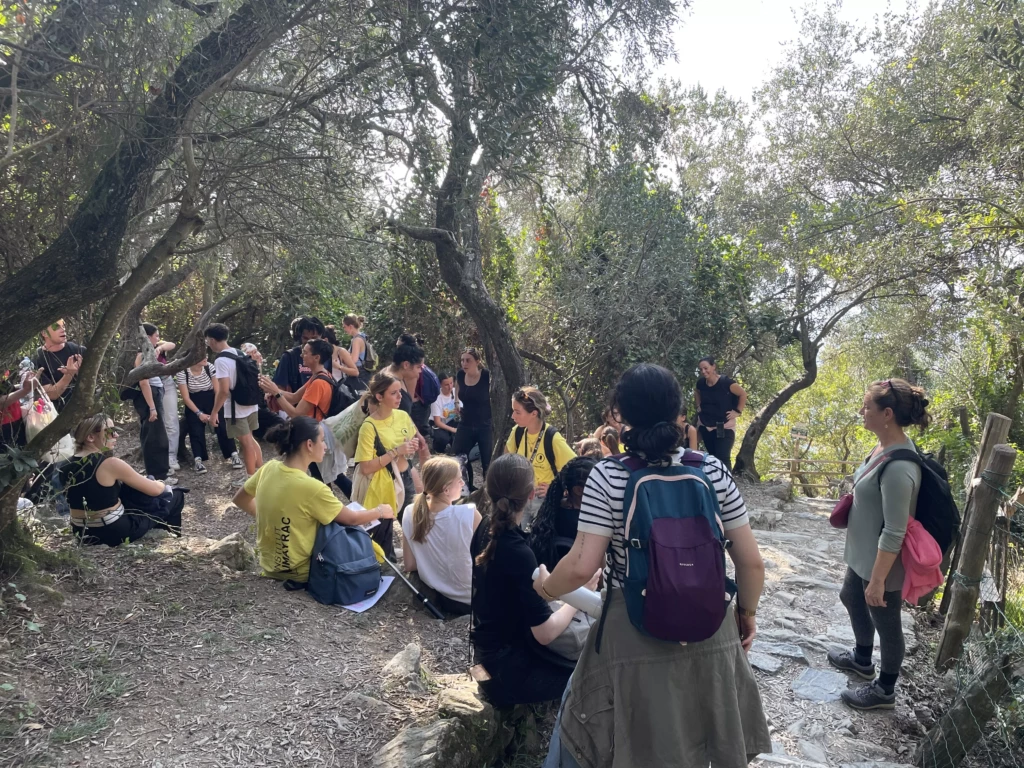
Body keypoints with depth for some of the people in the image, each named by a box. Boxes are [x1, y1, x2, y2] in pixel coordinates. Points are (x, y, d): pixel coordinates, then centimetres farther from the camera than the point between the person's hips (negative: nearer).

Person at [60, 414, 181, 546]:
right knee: (176, 497, 10)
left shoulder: (65, 467, 0)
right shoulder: (110, 464, -20)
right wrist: (162, 484, 12)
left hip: (82, 533, 8)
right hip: (115, 533, -8)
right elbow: (156, 490, -12)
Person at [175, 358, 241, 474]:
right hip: (194, 403, -1)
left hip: (211, 400, 1)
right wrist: (199, 413, -18)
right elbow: (186, 397, -13)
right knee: (196, 431, -14)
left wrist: (215, 411, -16)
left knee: (222, 427, -12)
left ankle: (234, 455, -11)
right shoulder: (182, 372, -18)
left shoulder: (210, 367, -14)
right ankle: (198, 461, -16)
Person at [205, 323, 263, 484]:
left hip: (236, 408, -8)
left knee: (246, 443, 4)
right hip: (251, 404, 8)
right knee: (250, 440, 20)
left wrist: (214, 412, -15)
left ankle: (252, 478, 17)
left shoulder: (221, 360, -19)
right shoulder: (240, 353, 6)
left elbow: (224, 390, -22)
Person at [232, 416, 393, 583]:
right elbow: (352, 519, -13)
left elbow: (240, 500, 10)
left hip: (269, 564, 7)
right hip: (299, 572, -7)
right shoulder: (311, 487, -28)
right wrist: (380, 511, 5)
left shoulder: (268, 469, -9)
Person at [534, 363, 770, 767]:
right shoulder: (712, 469, -6)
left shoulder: (607, 477, -14)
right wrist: (746, 612, 15)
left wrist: (545, 587, 2)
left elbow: (582, 567, -18)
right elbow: (751, 561, -2)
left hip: (635, 636, -3)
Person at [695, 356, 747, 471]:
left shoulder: (725, 382, -20)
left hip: (724, 426, -5)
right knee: (712, 457, 16)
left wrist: (737, 411, -10)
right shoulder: (701, 383, -4)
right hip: (705, 426, 5)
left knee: (723, 458, -12)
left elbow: (743, 394, -10)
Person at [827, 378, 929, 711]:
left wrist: (878, 580, -23)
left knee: (886, 624, 13)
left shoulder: (898, 468, -33)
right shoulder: (885, 445, -5)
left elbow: (894, 533, -29)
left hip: (883, 563, -9)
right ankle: (862, 659, 54)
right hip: (863, 554, 10)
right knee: (851, 599, 29)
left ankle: (884, 691, 37)